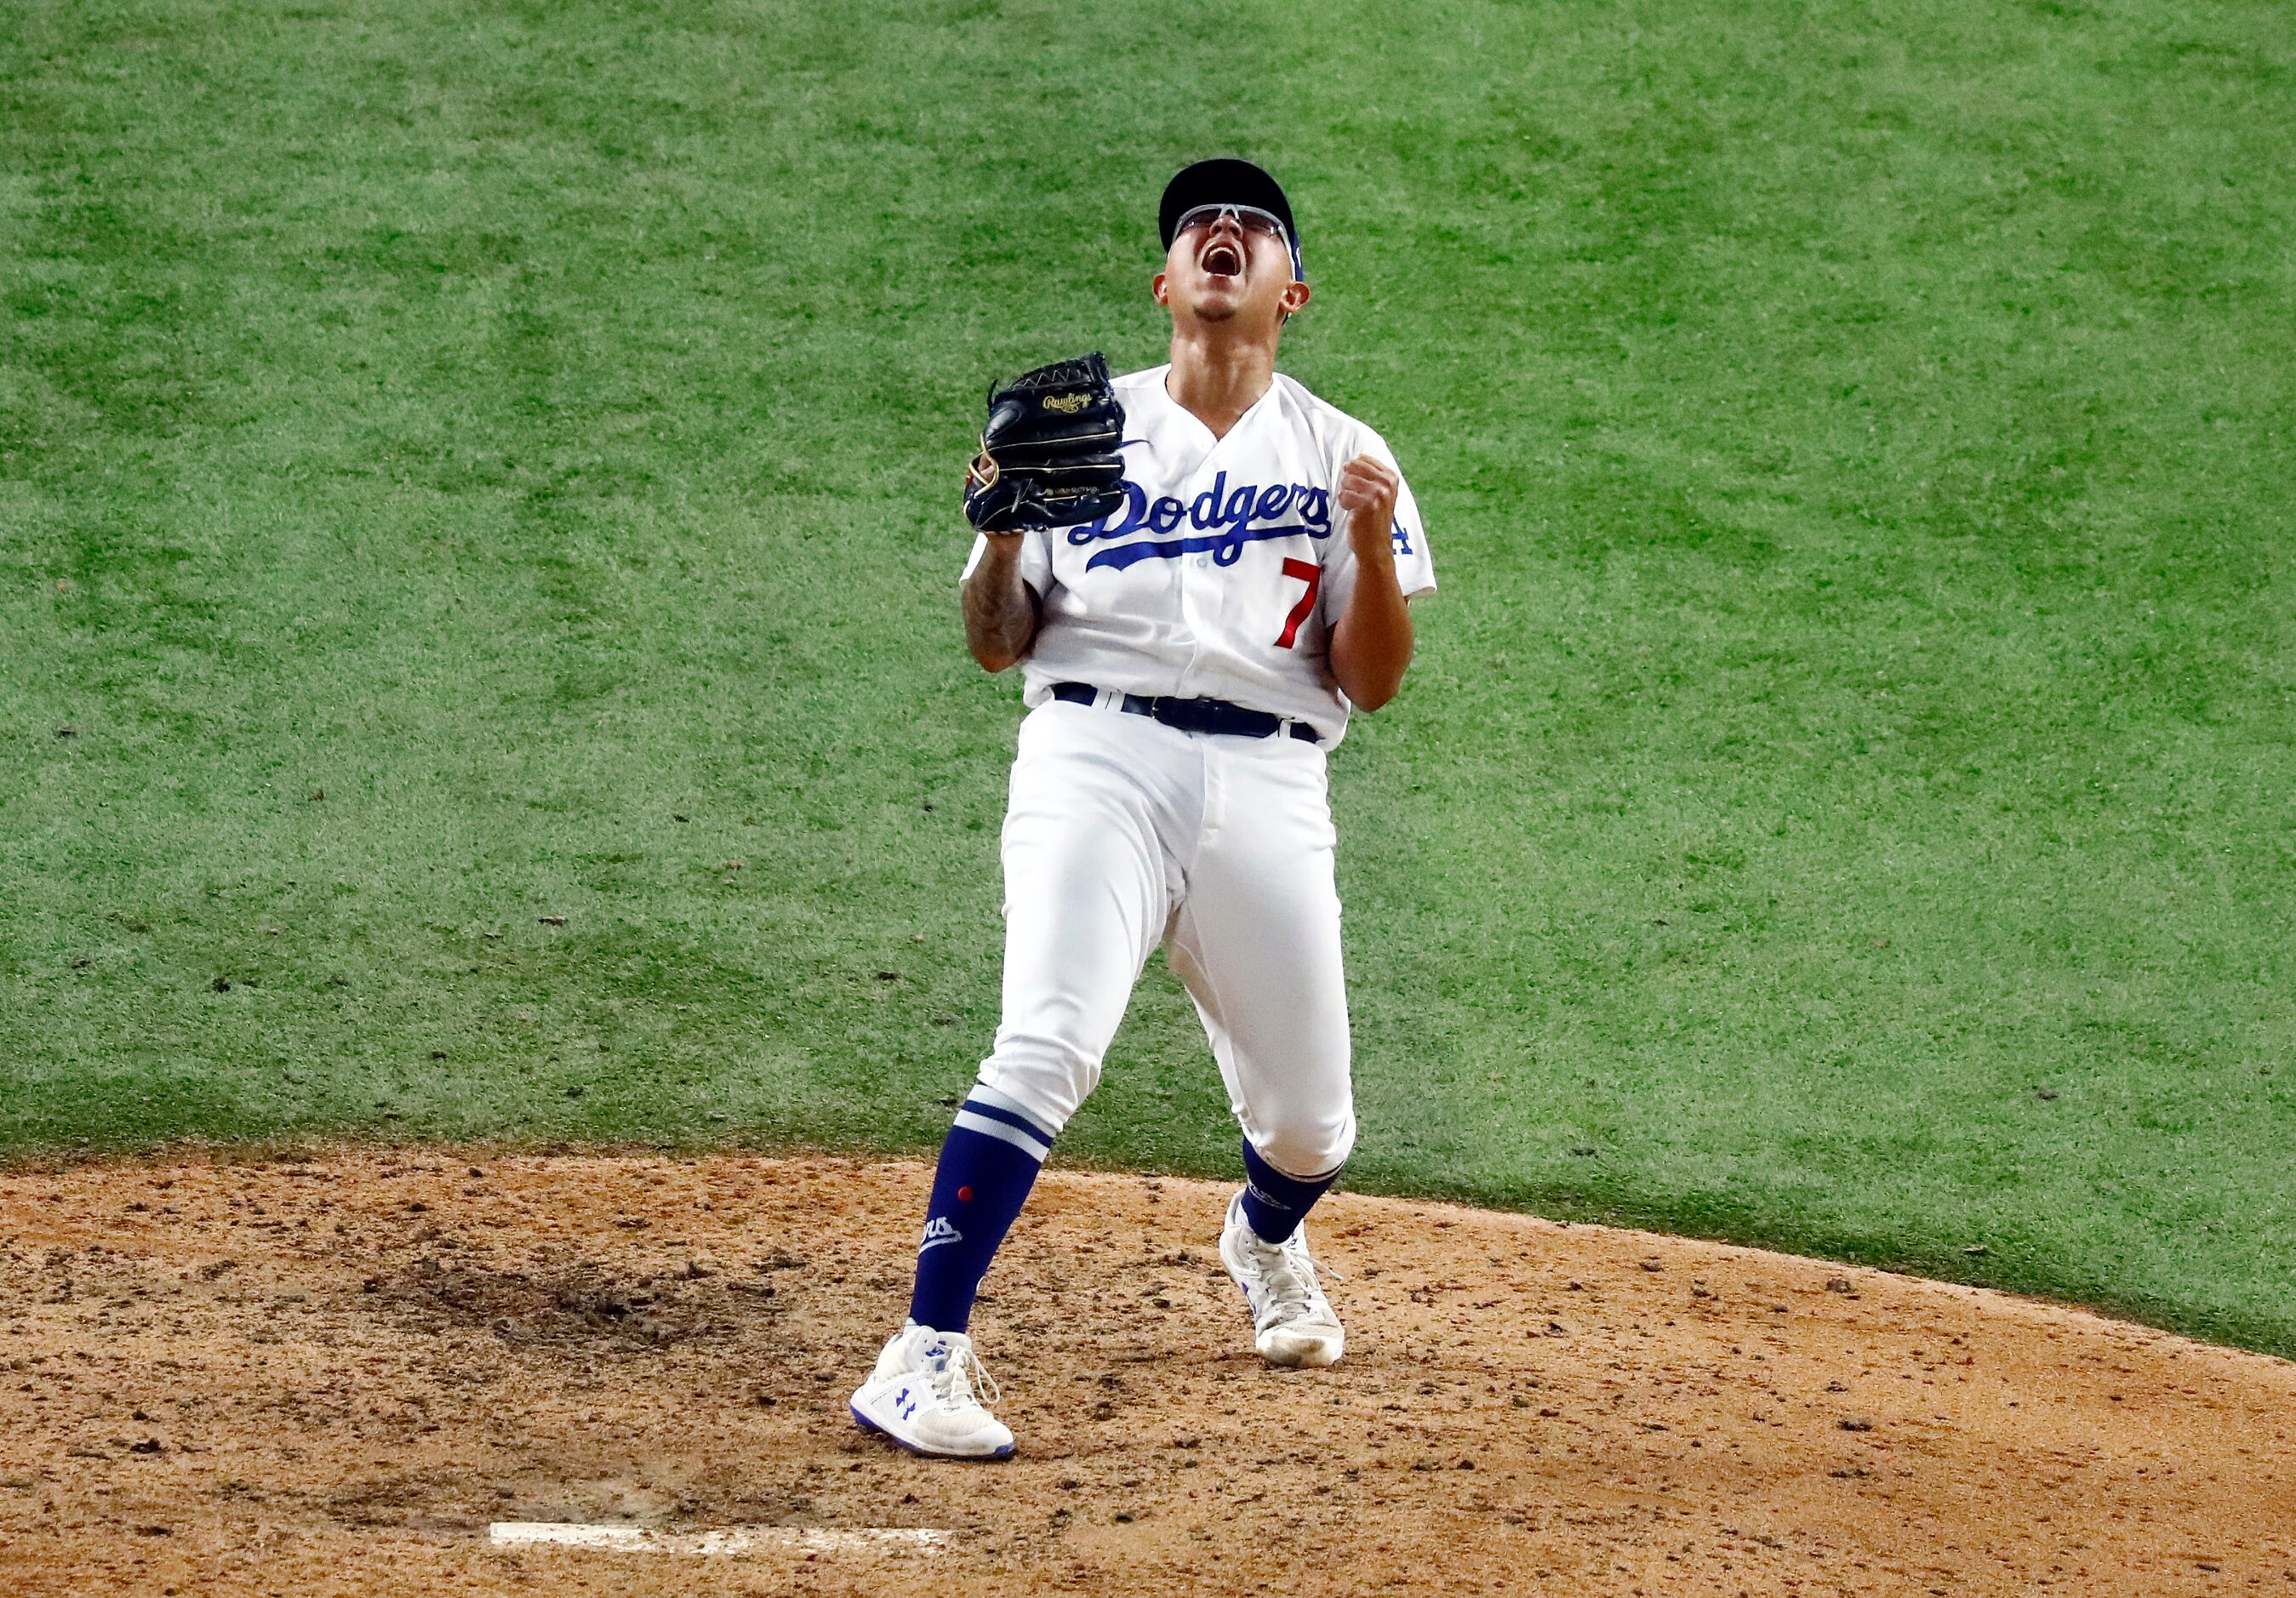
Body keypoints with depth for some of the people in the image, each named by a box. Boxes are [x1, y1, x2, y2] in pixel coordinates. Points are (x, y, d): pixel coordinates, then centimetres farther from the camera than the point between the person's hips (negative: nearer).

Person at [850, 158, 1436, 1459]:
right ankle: (926, 1356, -24)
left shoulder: (1342, 457, 14)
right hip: (1097, 756, -2)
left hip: (1268, 787, 2)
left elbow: (1372, 683, 5)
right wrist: (1004, 528, -9)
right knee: (1048, 1047, -24)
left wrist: (1372, 549, -11)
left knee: (1309, 1119, 5)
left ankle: (1265, 1243, 42)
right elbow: (995, 645, 10)